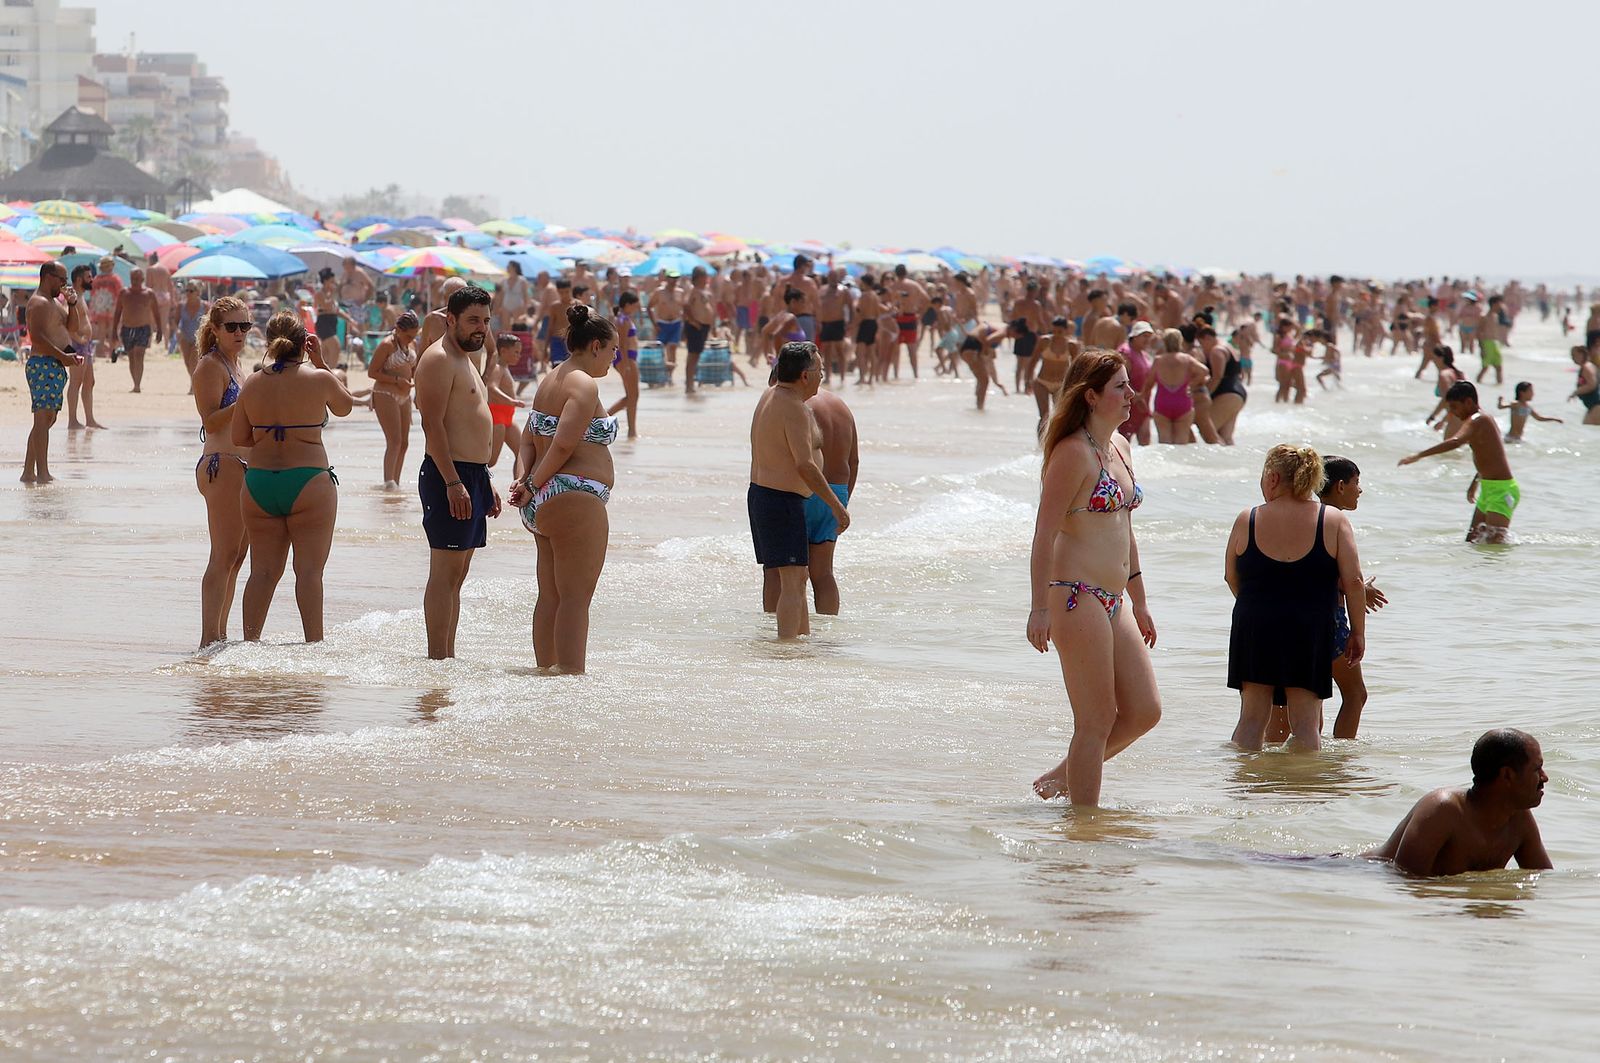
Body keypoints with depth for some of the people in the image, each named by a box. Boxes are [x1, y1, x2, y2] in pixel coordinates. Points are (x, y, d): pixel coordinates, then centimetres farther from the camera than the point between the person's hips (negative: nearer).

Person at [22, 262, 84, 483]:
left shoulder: (53, 302, 21)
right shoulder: (39, 303, -11)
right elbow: (37, 338, -22)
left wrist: (72, 303, 11)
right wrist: (63, 356, -24)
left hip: (54, 367, 11)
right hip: (43, 365, -11)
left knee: (47, 419, 11)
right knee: (44, 418, -14)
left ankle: (28, 472, 14)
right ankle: (42, 473, -19)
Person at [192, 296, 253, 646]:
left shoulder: (234, 366, 20)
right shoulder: (211, 367, -8)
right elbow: (211, 421, -18)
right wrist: (245, 402, -27)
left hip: (245, 469, 10)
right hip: (222, 466, -10)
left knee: (237, 556, 10)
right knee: (224, 557, -13)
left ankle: (219, 635, 15)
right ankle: (210, 638, -15)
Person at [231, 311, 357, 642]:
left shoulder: (252, 384, 2)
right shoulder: (319, 379, -7)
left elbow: (239, 438, 8)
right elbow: (345, 406, 14)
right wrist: (321, 362, 15)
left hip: (259, 482, 4)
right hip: (308, 482, -4)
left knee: (263, 570, 9)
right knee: (309, 569, -1)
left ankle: (250, 640, 8)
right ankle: (314, 642, -4)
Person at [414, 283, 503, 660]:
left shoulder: (464, 361, 22)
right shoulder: (438, 359, -10)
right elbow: (433, 424, -18)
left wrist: (486, 481, 23)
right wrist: (453, 482, -23)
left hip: (471, 476, 10)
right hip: (448, 476, -10)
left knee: (457, 575, 10)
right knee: (445, 572, -11)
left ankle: (448, 655, 12)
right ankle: (437, 657, -12)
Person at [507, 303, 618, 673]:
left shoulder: (550, 381, 18)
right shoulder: (584, 384, -13)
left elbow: (529, 439, 14)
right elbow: (564, 444, -21)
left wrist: (524, 479, 0)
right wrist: (534, 486, -12)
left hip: (543, 504, 10)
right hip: (576, 499, -10)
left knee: (550, 597, 14)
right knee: (576, 598, -8)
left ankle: (546, 669, 18)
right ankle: (572, 674, -10)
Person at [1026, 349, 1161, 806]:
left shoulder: (1120, 446, 14)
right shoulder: (1074, 452, -13)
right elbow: (1045, 534, -15)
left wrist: (1139, 601, 24)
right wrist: (1041, 608, -20)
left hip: (1113, 601, 9)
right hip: (1078, 599, -9)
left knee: (1144, 711, 9)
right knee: (1096, 722, -4)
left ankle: (1063, 777, 23)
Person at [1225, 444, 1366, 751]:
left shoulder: (1248, 520, -1)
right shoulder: (1334, 522, -2)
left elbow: (1231, 577, 9)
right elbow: (1353, 582, -4)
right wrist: (1357, 632, 6)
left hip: (1254, 627, 1)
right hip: (1310, 632, -1)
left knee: (1252, 717, 8)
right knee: (1305, 722, 3)